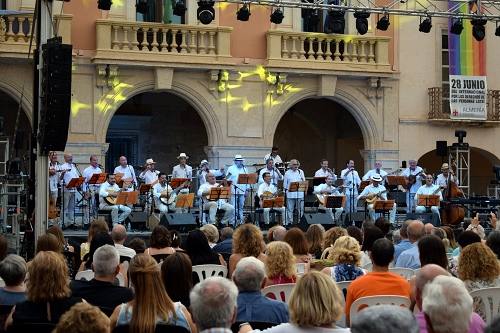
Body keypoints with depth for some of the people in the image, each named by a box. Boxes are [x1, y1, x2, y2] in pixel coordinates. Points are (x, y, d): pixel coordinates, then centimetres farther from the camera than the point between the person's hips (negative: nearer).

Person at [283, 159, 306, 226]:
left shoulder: (301, 172, 12)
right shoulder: (287, 173, 7)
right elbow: (285, 183, 8)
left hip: (300, 194, 1)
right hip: (290, 194, -1)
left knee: (300, 209, 3)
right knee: (290, 209, 0)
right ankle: (289, 222, 5)